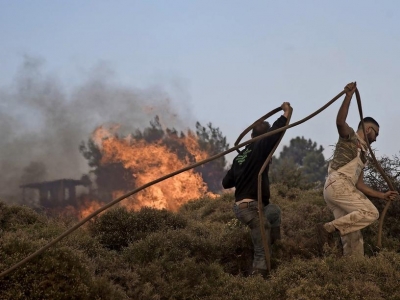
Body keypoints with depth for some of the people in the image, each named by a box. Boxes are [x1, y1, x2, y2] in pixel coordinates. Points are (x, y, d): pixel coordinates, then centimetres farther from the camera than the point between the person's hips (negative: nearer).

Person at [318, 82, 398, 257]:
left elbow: (359, 185, 32)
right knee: (370, 213, -19)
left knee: (353, 236, 1)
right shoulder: (350, 137, 10)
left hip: (334, 189, 9)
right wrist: (349, 96, -24)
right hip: (338, 184, -9)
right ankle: (329, 228, -21)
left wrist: (382, 195, 29)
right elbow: (340, 122, -14)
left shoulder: (362, 154, 33)